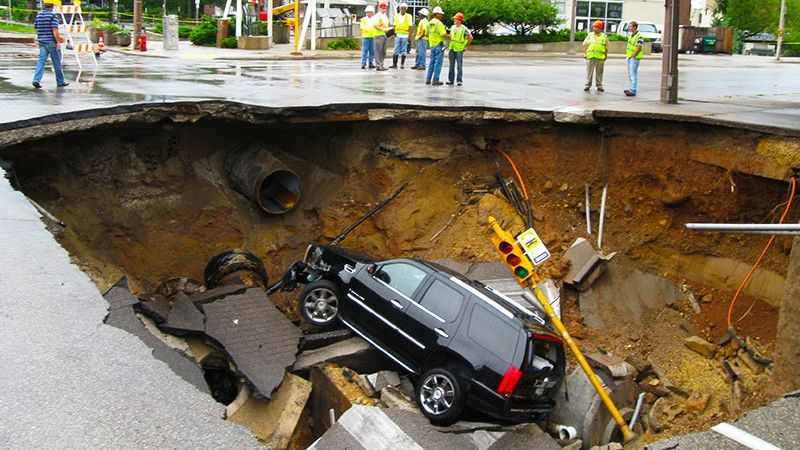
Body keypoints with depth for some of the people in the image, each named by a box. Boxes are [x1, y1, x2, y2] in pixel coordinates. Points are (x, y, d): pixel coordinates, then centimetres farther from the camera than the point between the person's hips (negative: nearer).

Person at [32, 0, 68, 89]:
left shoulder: (38, 15, 9)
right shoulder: (53, 15, -11)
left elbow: (36, 27, 18)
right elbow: (55, 30, -19)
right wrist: (58, 42, -18)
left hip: (42, 42, 5)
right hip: (51, 42, -5)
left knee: (41, 61, 0)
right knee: (57, 62, 7)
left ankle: (36, 80, -16)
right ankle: (60, 81, 16)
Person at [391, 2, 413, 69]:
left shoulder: (408, 16, 1)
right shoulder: (396, 16, 8)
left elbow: (410, 26, -1)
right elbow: (395, 25, 12)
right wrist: (394, 33, 3)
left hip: (405, 35, -2)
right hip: (397, 35, 2)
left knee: (404, 51, 2)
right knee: (396, 50, -1)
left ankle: (402, 64, 8)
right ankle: (394, 64, 1)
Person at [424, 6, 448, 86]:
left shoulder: (429, 23, 10)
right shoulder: (439, 23, -14)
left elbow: (427, 34, 15)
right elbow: (443, 34, -18)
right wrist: (449, 36, -2)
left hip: (432, 44, 8)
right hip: (439, 44, -8)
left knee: (432, 62, 13)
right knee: (438, 63, -3)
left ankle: (428, 79, 14)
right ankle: (435, 80, -3)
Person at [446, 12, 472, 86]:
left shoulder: (464, 29, -8)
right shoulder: (452, 27, 8)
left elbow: (470, 38, -2)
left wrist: (465, 46, 1)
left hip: (459, 49, -5)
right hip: (452, 49, 5)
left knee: (459, 65, -3)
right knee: (451, 65, 8)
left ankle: (459, 80, 1)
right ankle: (450, 79, 14)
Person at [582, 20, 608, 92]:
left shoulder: (604, 36, 10)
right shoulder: (590, 35, 13)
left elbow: (607, 47, 13)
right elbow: (584, 44, 13)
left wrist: (606, 55, 7)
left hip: (600, 57, -1)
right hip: (590, 56, 1)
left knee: (599, 72, 4)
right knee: (589, 72, 2)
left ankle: (599, 86, 10)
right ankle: (587, 85, 8)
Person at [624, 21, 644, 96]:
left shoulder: (639, 36, -16)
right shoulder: (630, 35, 13)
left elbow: (639, 48, -19)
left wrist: (633, 56, -16)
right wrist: (627, 55, 15)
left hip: (635, 58, -10)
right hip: (629, 57, 10)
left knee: (633, 74, -10)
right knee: (630, 73, 15)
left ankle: (633, 91, -11)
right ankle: (631, 88, 25)